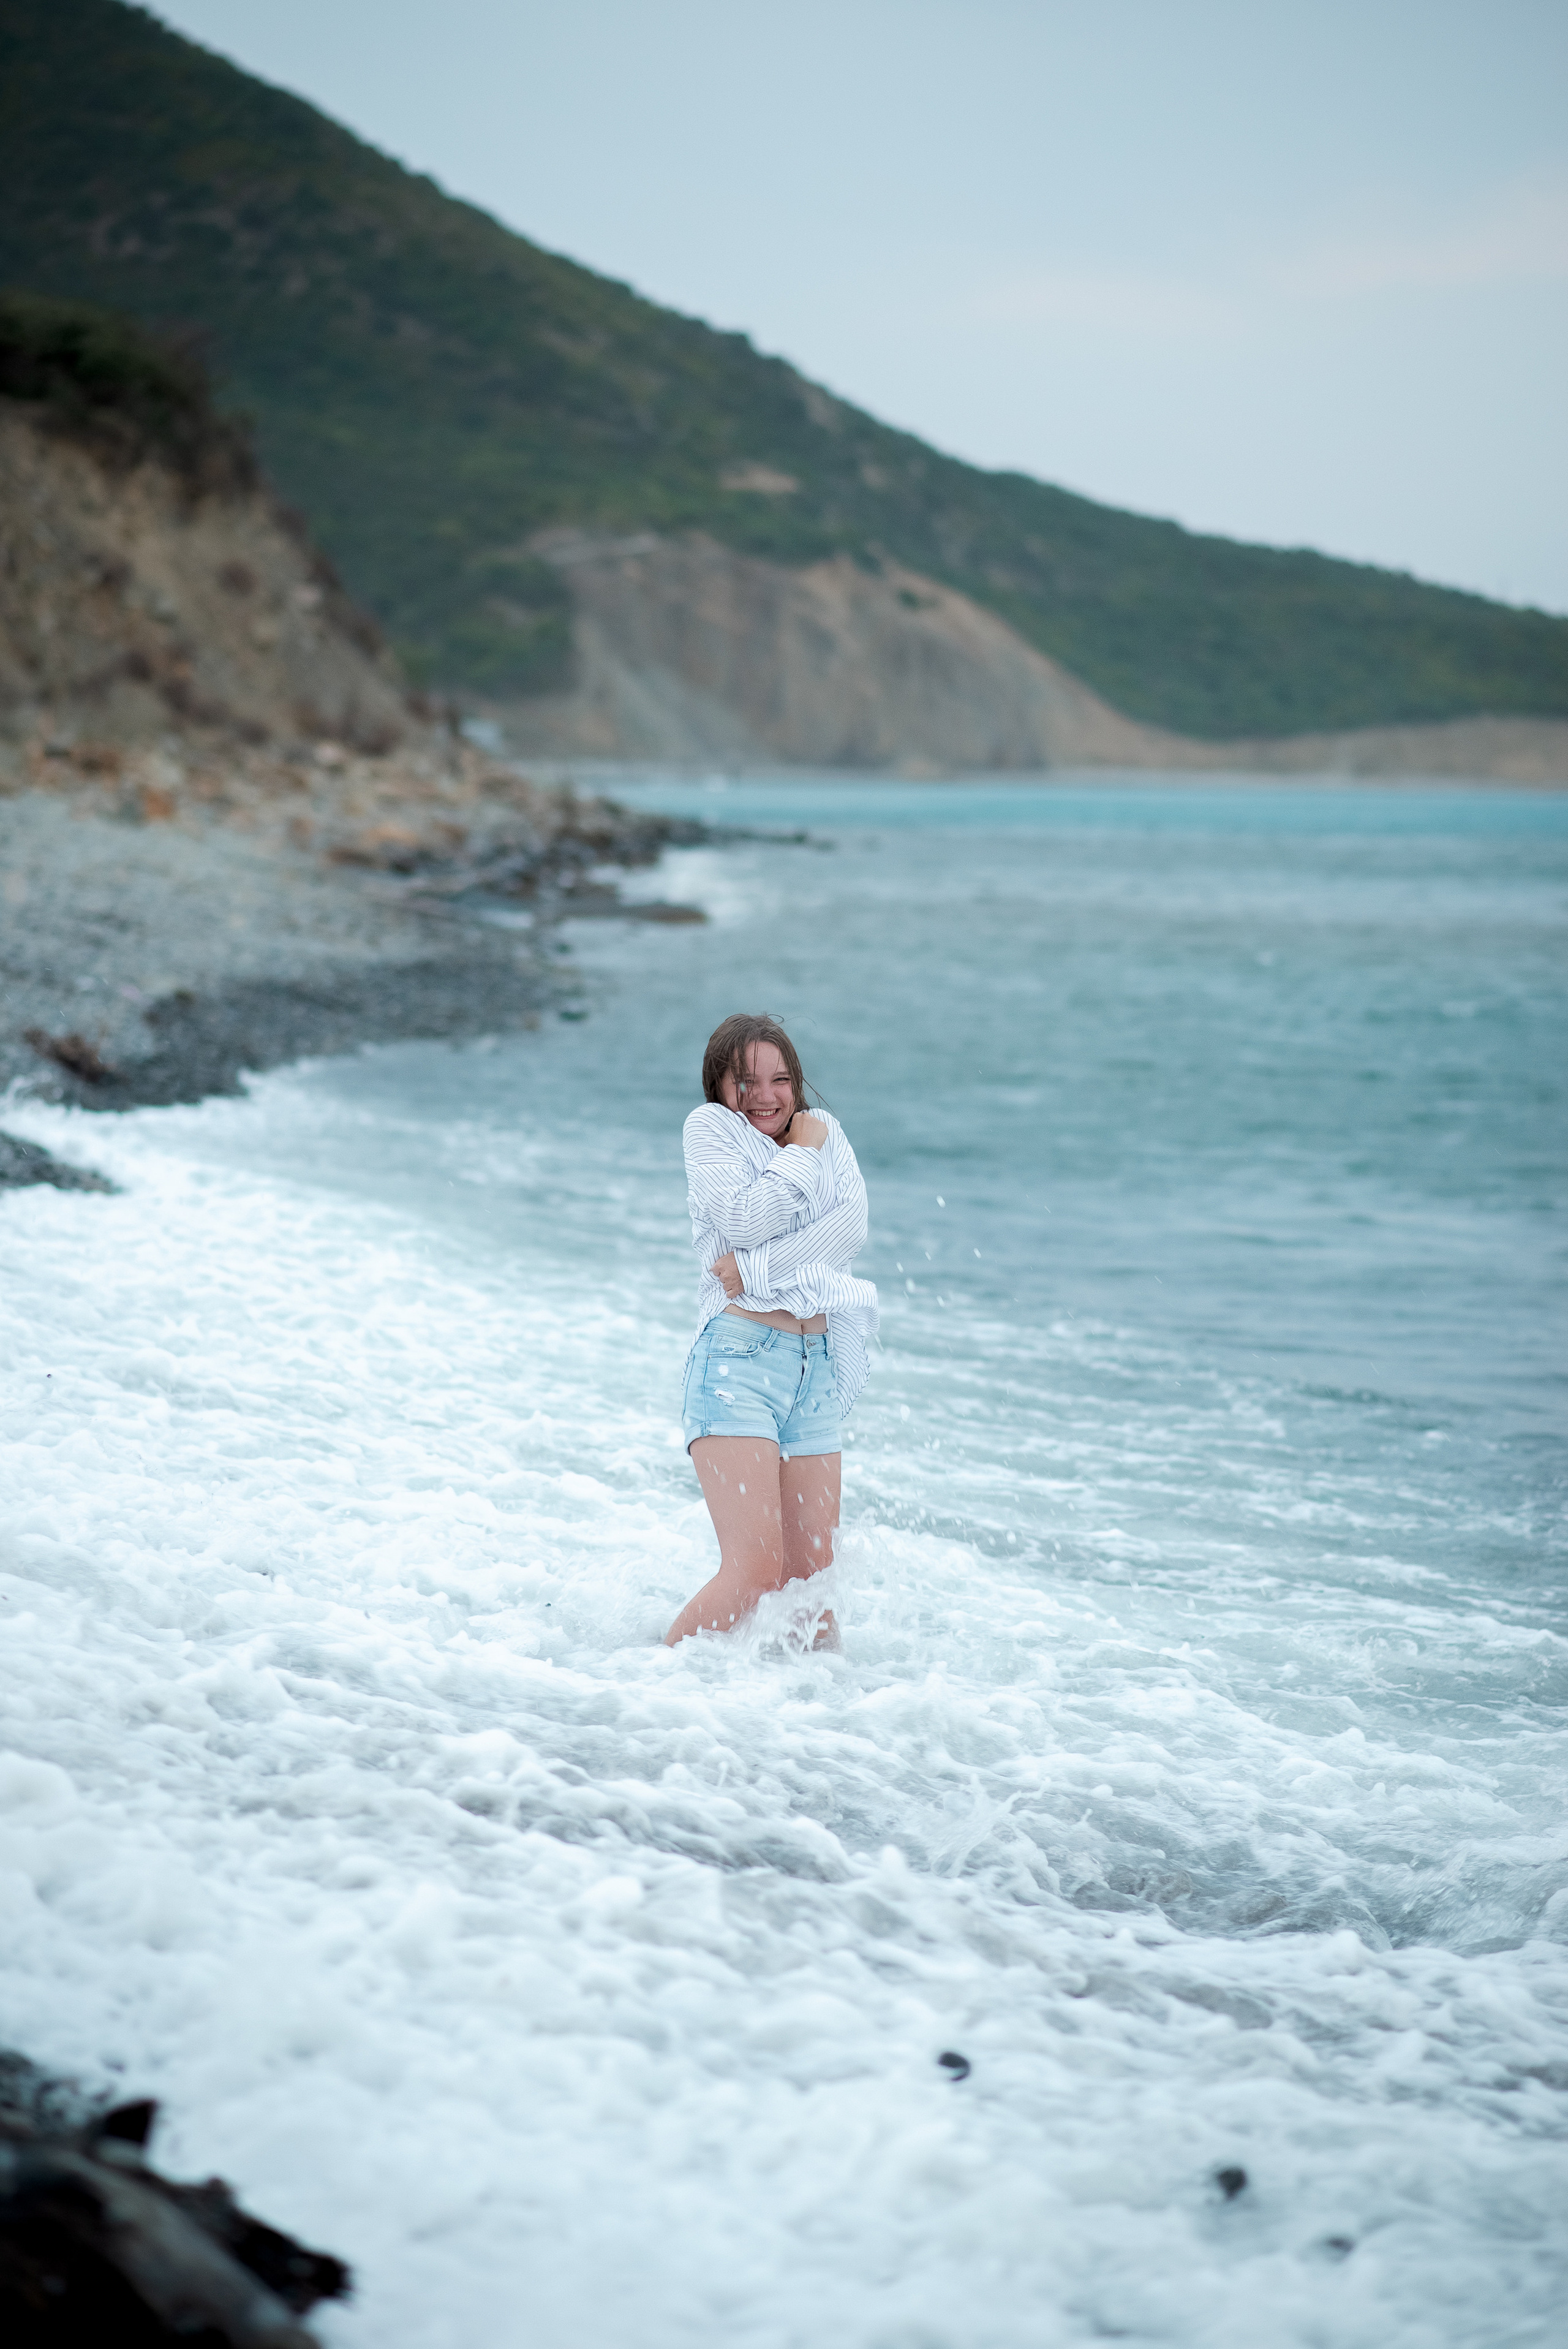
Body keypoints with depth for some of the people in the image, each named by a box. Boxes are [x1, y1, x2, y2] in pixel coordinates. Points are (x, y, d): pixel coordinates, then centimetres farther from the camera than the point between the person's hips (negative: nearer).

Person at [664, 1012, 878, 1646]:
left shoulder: (825, 1130, 16)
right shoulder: (709, 1129, 4)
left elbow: (851, 1225, -3)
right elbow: (746, 1219, -13)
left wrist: (758, 1269, -13)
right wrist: (802, 1154, -2)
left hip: (818, 1368, 5)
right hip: (739, 1358, -5)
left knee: (812, 1576, 3)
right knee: (756, 1571, -15)